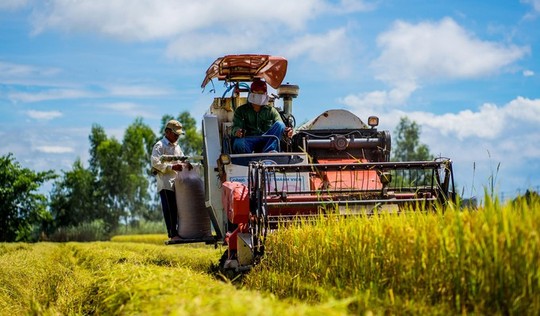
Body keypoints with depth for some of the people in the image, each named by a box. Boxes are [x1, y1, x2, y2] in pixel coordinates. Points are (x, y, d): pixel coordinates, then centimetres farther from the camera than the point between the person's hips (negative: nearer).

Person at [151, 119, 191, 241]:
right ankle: (173, 234, -9)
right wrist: (172, 167, -21)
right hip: (166, 183, -8)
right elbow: (156, 162, -15)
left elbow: (181, 160, 28)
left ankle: (180, 232, 11)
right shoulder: (160, 146, -3)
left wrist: (185, 164, 3)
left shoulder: (176, 146, 24)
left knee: (178, 209, 7)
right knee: (170, 210, -8)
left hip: (177, 183, 8)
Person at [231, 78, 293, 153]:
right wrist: (236, 132, -27)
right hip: (249, 141, -3)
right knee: (238, 143, -39)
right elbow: (236, 127, 1)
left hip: (265, 142, 3)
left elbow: (281, 127, 6)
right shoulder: (241, 110, 15)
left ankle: (267, 152, -41)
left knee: (279, 124, -25)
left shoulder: (271, 111, 19)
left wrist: (286, 131, -20)